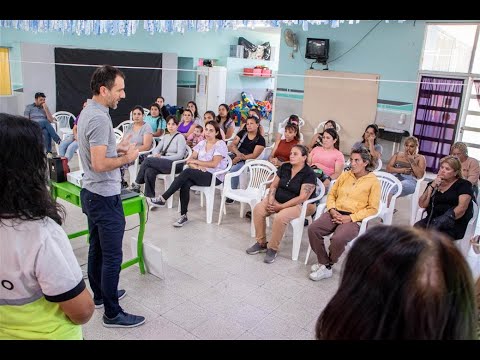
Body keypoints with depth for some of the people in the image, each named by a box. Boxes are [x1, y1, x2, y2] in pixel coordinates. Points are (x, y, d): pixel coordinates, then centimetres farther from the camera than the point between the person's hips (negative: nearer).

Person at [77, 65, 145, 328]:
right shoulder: (99, 118, -22)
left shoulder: (87, 111, 10)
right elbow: (99, 164, -26)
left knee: (96, 248, 20)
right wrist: (127, 158, -12)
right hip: (105, 197, -10)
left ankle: (99, 295, 36)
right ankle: (112, 313, 9)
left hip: (91, 193, 10)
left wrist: (116, 148, 8)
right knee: (112, 256, -2)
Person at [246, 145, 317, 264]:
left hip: (300, 205, -6)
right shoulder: (284, 167, 5)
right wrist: (270, 200, -11)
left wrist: (281, 206, -21)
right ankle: (261, 243, -5)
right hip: (278, 200, 6)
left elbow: (302, 197, -21)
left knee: (280, 217, -35)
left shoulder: (309, 174, -14)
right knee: (258, 209, -18)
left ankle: (273, 249, -14)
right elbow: (274, 185, 9)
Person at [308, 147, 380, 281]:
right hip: (336, 213, 5)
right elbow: (332, 194, 19)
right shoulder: (344, 175, 15)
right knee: (313, 229, -21)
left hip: (354, 219, -5)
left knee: (338, 239, -33)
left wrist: (350, 217, -14)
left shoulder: (373, 182, 0)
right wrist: (332, 210, -3)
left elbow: (372, 208, -5)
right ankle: (323, 262, -8)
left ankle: (327, 266, -7)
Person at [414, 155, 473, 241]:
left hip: (455, 225, -3)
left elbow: (462, 208, -9)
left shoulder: (464, 184, 6)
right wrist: (432, 186, -3)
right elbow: (422, 204, 7)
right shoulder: (433, 184, 18)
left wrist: (446, 220, -24)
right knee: (417, 227, -29)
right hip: (432, 220, 4)